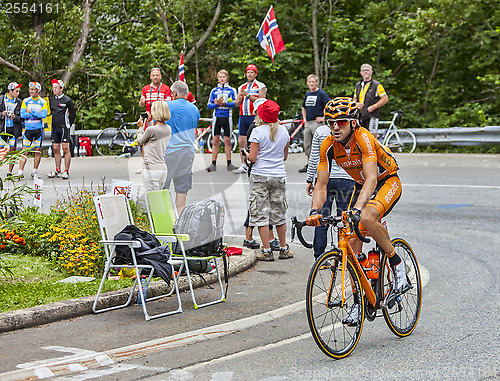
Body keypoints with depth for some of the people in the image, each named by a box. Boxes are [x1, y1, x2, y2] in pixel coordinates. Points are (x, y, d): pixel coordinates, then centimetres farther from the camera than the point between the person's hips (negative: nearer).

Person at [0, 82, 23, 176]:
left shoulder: (19, 102, 6)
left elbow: (22, 118, 5)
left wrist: (15, 117, -13)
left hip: (14, 129, 1)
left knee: (12, 150, 1)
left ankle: (10, 172, 8)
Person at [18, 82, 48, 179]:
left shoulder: (43, 102, 3)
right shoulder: (26, 101, 6)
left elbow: (44, 115, -12)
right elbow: (22, 114, -6)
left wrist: (31, 112, -15)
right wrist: (36, 115, -13)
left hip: (38, 129, 0)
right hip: (28, 128, 0)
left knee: (38, 151, 3)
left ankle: (34, 172, 13)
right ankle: (20, 172, -9)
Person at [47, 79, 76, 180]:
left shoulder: (67, 100, -3)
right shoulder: (51, 100, 12)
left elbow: (73, 114, 1)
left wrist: (68, 125, 2)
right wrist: (52, 124, 15)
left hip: (64, 128, -5)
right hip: (54, 128, 6)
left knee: (65, 149, -7)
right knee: (55, 149, 6)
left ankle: (66, 171, -5)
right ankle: (57, 170, 13)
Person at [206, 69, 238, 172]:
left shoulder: (232, 90, 6)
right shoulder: (214, 91, 12)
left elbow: (235, 103, -7)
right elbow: (209, 106, 7)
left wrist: (223, 103, -19)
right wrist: (217, 104, -12)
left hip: (227, 117, -1)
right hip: (217, 117, 1)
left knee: (227, 141, 0)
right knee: (215, 141, 0)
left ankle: (229, 163, 6)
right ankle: (213, 164, 1)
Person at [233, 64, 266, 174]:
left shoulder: (260, 86, 3)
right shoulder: (242, 87, 19)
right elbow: (236, 104, 16)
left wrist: (248, 95, -14)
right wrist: (240, 96, -6)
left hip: (254, 116, -6)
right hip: (243, 116, 6)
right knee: (242, 141, 4)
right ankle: (243, 165, 10)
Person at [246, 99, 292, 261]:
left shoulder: (258, 131, -10)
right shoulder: (283, 131, 3)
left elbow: (252, 158, -12)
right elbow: (285, 156, 11)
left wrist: (247, 155, 9)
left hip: (260, 176, -4)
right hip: (279, 176, 4)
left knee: (261, 214, 2)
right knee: (279, 214, 15)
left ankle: (267, 251, 1)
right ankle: (284, 249, 20)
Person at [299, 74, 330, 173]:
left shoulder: (321, 94, -6)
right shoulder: (307, 94, 16)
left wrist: (323, 118, -12)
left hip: (317, 122, -7)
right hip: (307, 123, 7)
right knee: (307, 145, 11)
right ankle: (308, 164, 20)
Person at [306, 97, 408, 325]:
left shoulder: (363, 138, -31)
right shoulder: (328, 146, -14)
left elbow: (372, 178, -42)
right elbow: (321, 185, -13)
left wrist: (357, 208, -56)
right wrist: (315, 211, -31)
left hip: (387, 181, -6)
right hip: (361, 186, 6)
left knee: (367, 218, -35)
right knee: (352, 242, -6)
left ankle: (397, 264, -13)